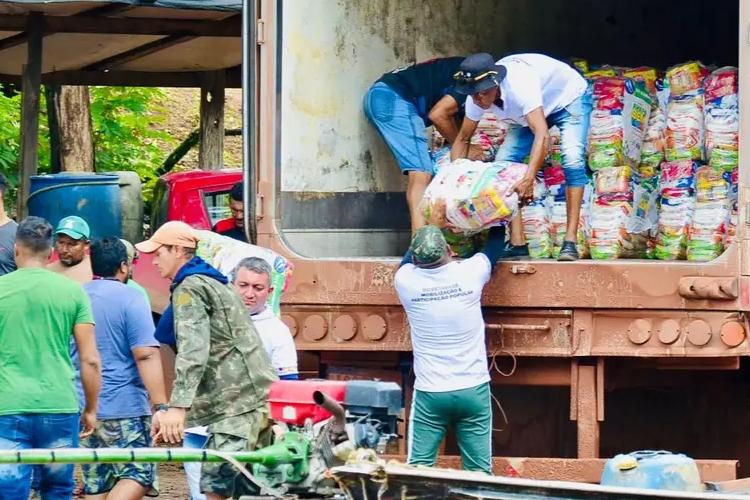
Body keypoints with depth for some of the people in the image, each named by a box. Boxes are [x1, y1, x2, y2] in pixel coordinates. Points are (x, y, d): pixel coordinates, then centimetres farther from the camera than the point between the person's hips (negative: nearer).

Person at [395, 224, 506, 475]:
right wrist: (497, 223, 36)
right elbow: (495, 246, 16)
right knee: (479, 470, 3)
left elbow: (408, 259, 20)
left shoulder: (405, 281, -8)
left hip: (429, 394, 0)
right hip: (473, 390, 0)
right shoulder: (470, 273, -7)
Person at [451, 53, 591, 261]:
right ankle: (517, 245, -12)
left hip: (570, 98, -6)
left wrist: (529, 179, -64)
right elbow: (462, 140, -7)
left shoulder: (520, 85, -44)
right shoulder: (477, 96, -22)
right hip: (538, 108, 7)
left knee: (573, 161, -29)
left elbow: (542, 136, -53)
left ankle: (570, 242, -28)